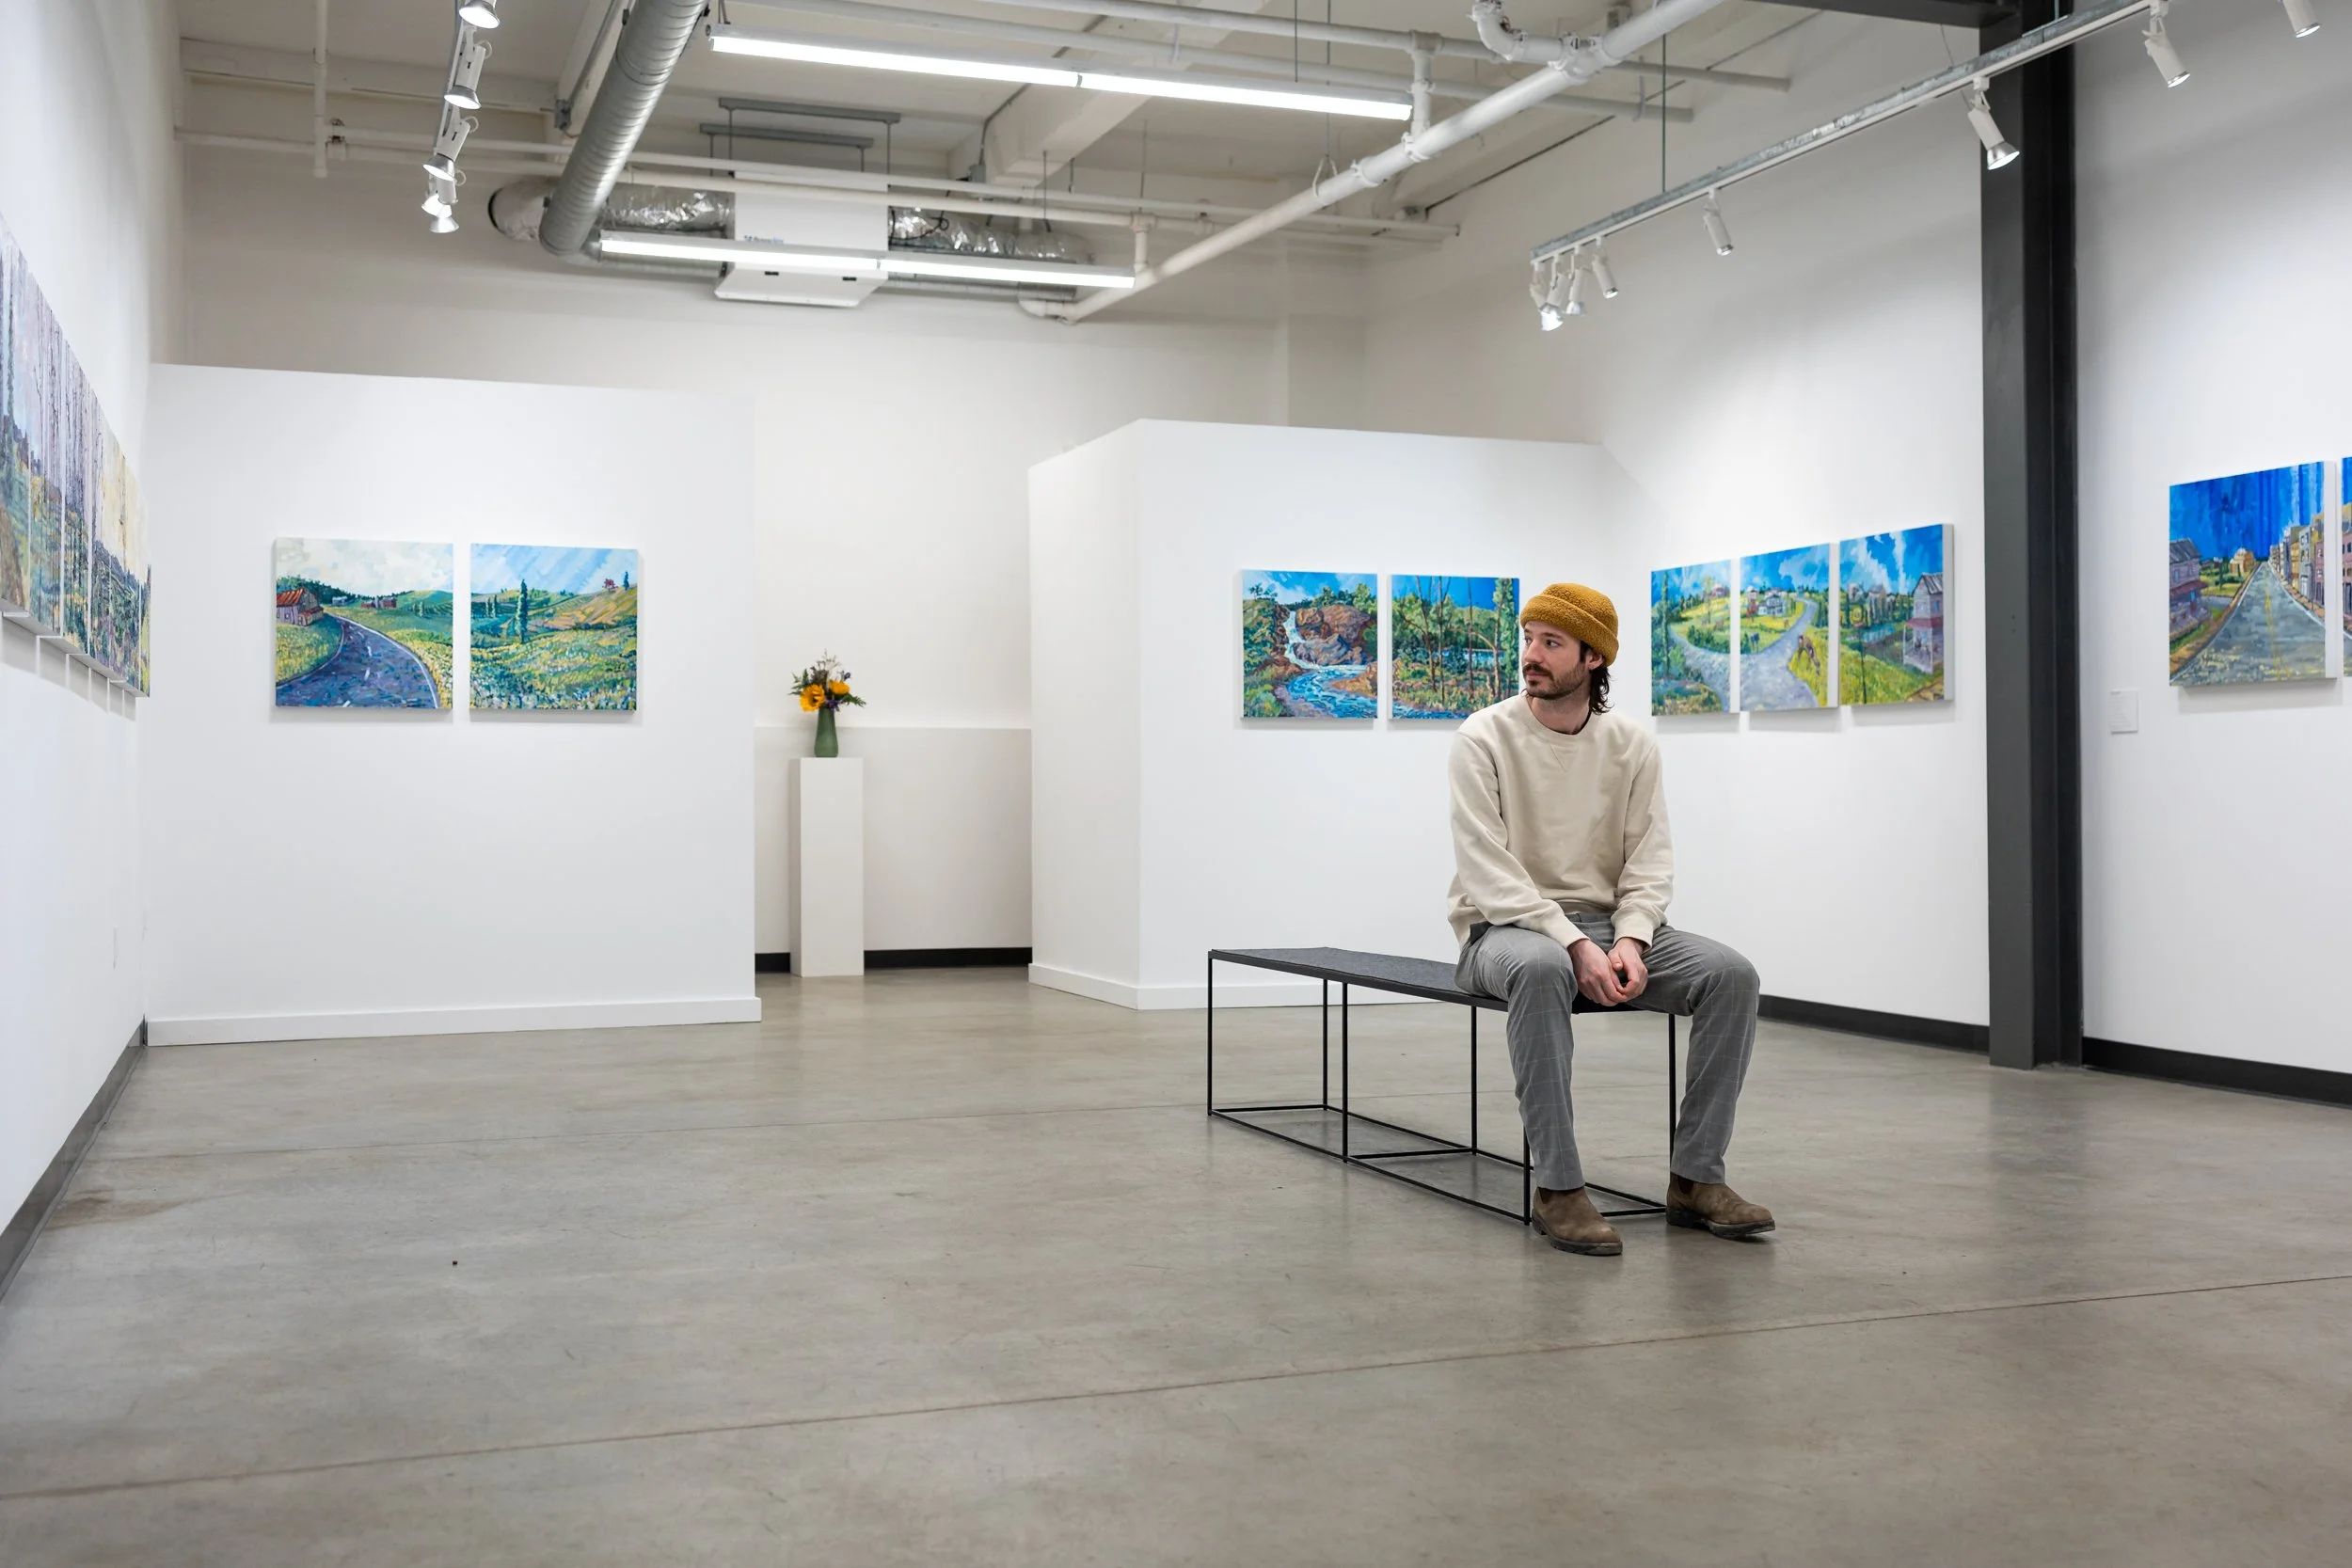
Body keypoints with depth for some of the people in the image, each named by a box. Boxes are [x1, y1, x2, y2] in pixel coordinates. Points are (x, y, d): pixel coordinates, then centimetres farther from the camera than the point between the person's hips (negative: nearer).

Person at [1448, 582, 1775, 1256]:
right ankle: (1558, 1188, -33)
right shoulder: (1484, 737, -7)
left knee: (1731, 973, -18)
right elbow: (1487, 871, -15)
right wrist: (1574, 943, -25)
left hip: (1608, 925, 5)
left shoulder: (1633, 744, 5)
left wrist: (1630, 940, -18)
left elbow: (1650, 860, 2)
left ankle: (1695, 1177, -10)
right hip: (1506, 928, -4)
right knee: (1541, 967, -41)